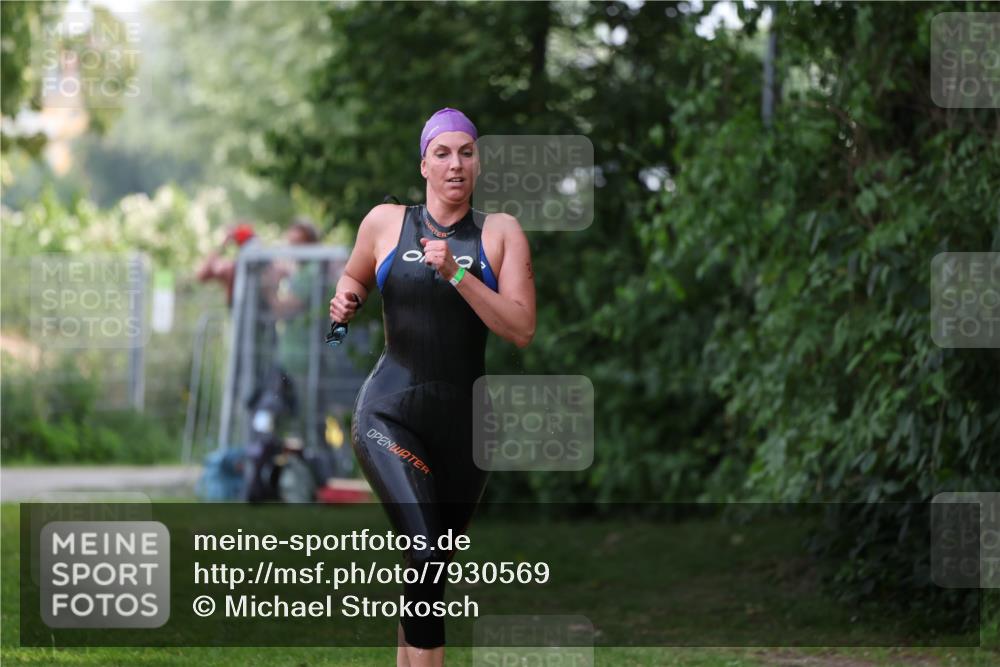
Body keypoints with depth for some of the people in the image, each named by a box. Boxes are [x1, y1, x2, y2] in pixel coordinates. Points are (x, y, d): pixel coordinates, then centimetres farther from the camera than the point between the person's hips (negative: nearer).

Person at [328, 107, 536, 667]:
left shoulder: (501, 233, 2)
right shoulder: (385, 222, 4)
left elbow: (522, 330, -8)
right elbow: (354, 279, 23)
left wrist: (456, 274, -17)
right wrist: (346, 301, 0)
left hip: (465, 422, 2)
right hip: (391, 414, -2)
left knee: (433, 568, 12)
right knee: (427, 555, -23)